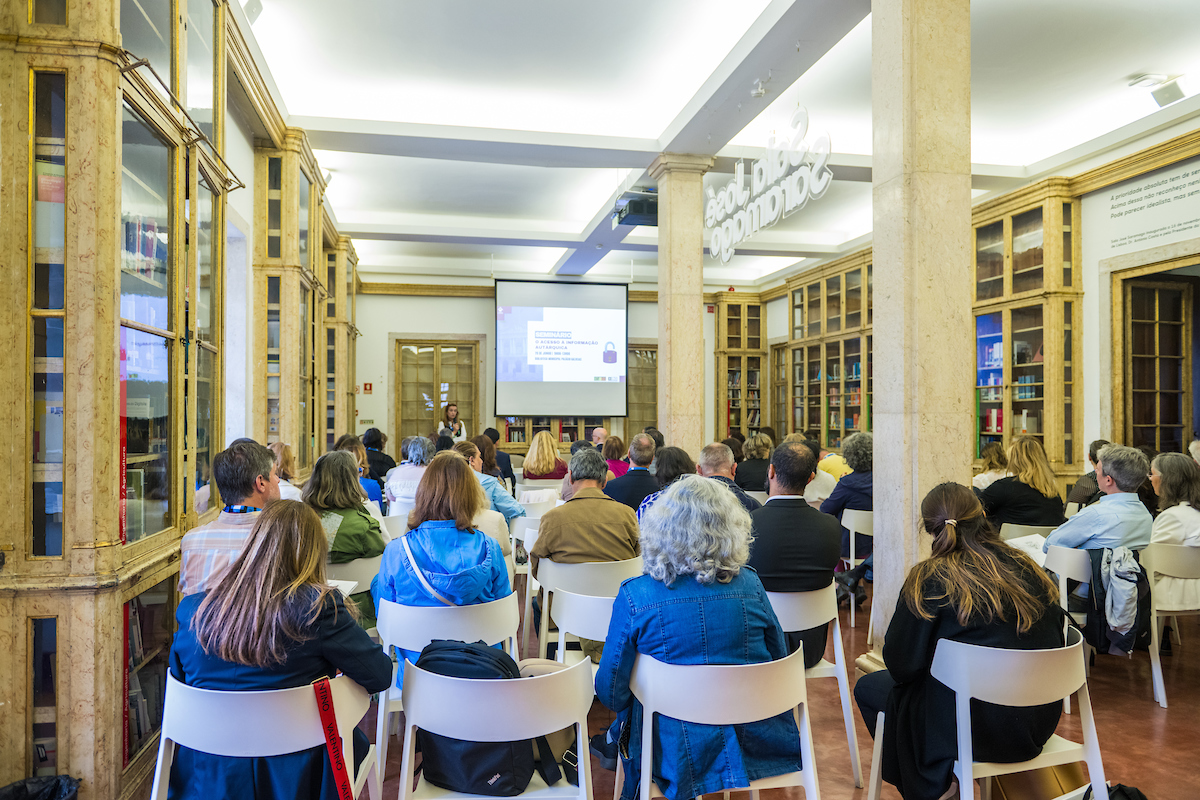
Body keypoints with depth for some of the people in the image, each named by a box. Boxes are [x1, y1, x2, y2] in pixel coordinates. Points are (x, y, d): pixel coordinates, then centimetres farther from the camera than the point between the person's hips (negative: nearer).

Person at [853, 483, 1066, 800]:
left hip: (977, 730, -6)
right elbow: (1054, 640, 9)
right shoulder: (1027, 568, -1)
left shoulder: (928, 579, -16)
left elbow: (901, 666, -13)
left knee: (868, 688, 15)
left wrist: (890, 642, 10)